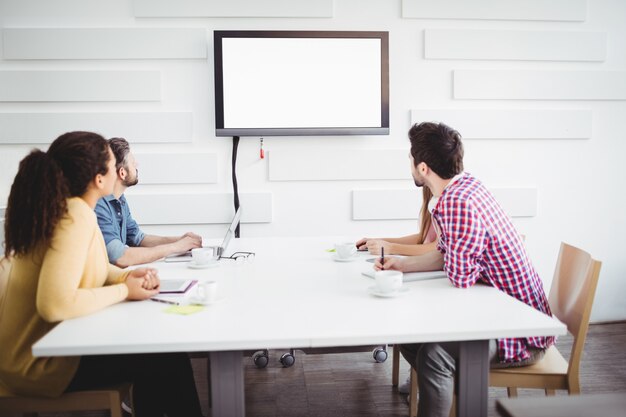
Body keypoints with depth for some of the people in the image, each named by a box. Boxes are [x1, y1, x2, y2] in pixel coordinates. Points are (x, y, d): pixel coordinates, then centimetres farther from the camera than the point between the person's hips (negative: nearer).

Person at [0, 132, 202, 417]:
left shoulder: (61, 208, 2)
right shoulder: (76, 217, -26)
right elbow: (55, 304, -35)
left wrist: (128, 276, -3)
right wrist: (123, 291, -21)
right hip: (42, 360, -9)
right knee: (166, 357, -3)